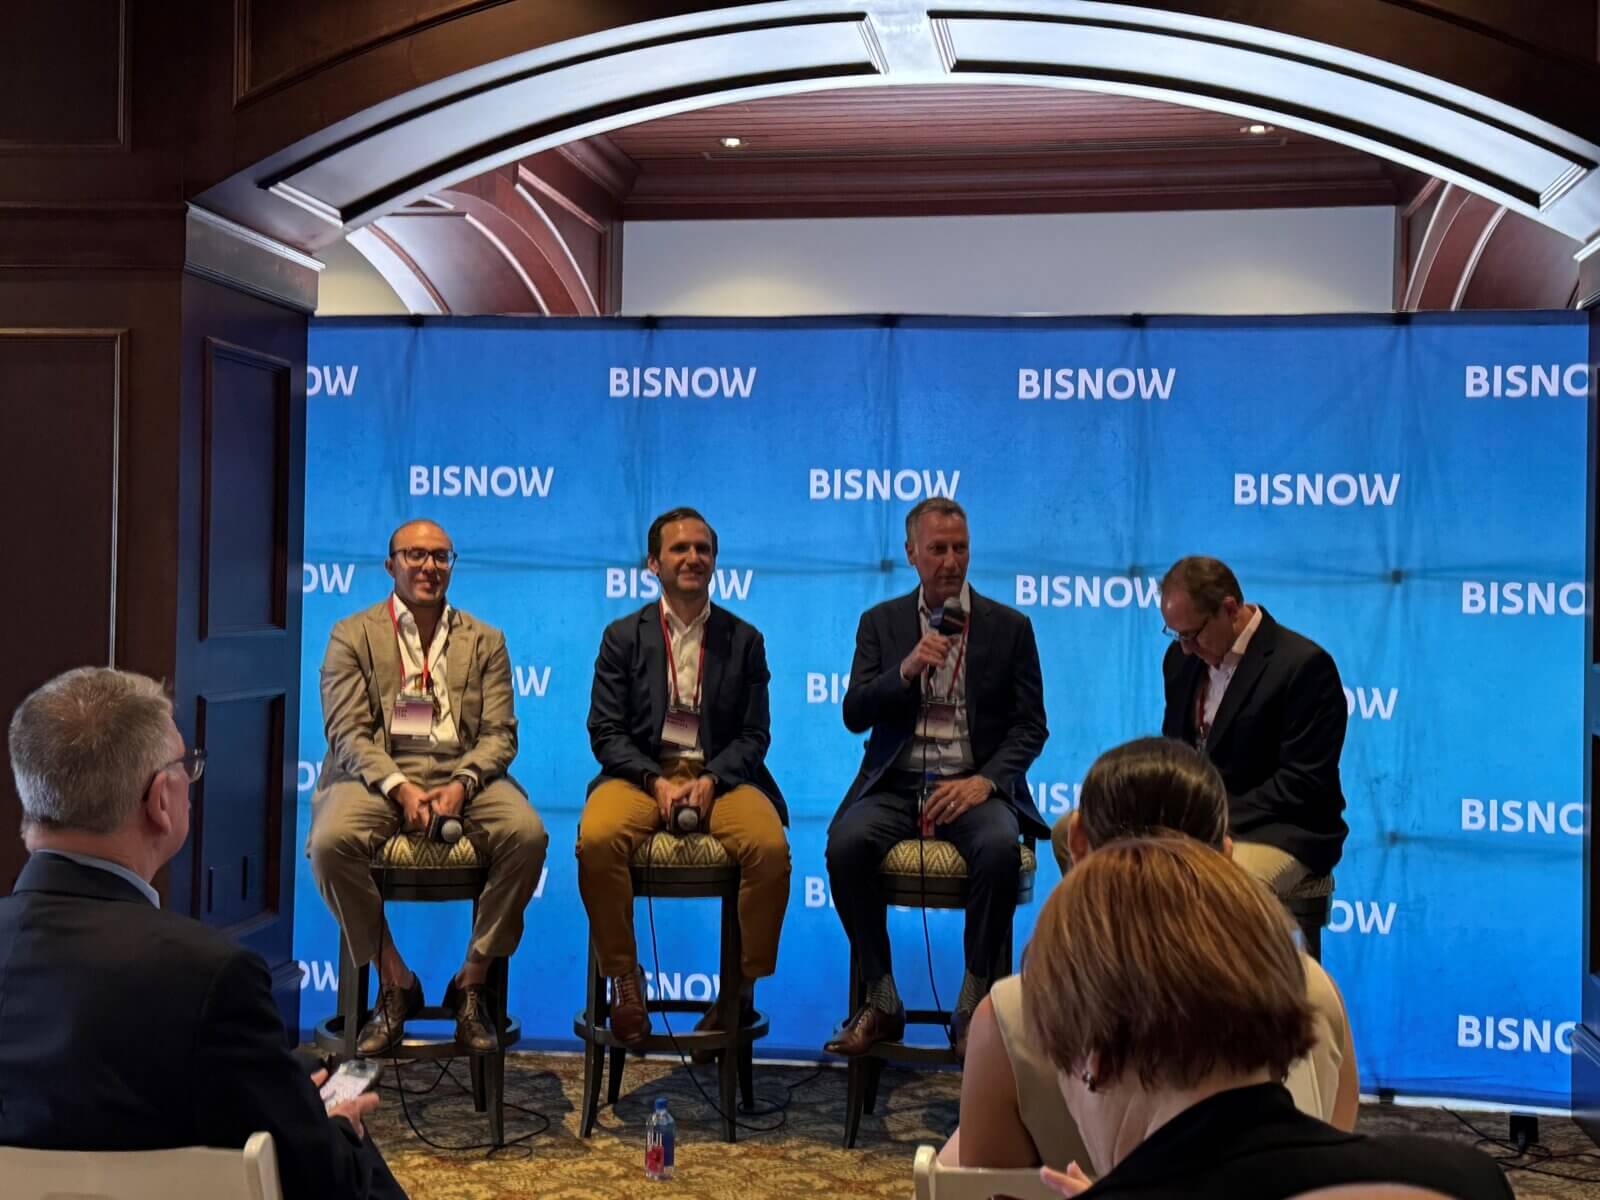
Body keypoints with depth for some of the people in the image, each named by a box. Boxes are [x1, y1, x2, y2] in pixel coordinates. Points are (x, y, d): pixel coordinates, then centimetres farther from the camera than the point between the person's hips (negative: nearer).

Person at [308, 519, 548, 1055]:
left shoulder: (485, 641, 16)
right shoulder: (352, 636, 10)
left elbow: (499, 733, 7)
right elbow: (347, 732, 0)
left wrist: (461, 785, -14)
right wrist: (399, 787, -18)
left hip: (462, 774, 1)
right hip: (378, 773, -1)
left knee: (527, 834, -29)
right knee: (331, 840, -33)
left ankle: (472, 984, -13)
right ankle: (395, 983, -13)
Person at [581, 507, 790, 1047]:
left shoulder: (744, 640, 11)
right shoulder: (623, 636, 10)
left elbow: (753, 735, 6)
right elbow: (606, 731, 3)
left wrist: (710, 780, -13)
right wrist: (657, 782, -13)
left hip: (720, 775, 0)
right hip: (642, 773, 0)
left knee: (770, 846, -30)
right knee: (596, 839, -33)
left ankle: (741, 986, -11)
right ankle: (624, 981, -14)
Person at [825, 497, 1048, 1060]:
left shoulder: (1010, 626, 8)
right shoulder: (880, 623, 11)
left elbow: (1030, 727, 4)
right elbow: (855, 715, 2)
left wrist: (985, 781, -13)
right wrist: (907, 670, -15)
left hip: (973, 783, -1)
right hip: (896, 783, 1)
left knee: (999, 847, -34)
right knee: (846, 843, -30)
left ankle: (973, 1007, -19)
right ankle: (882, 1003, -14)